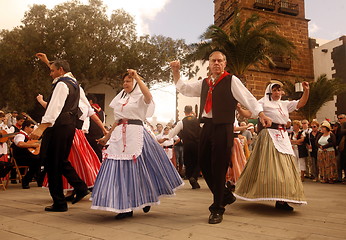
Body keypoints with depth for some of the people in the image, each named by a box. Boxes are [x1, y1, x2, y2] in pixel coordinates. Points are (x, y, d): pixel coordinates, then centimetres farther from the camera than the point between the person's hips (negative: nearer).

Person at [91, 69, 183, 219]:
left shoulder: (140, 98, 3)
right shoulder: (120, 99, 22)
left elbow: (148, 96, -23)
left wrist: (137, 76, -21)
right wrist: (107, 137, 20)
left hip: (135, 134, -6)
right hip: (119, 136, 6)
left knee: (136, 167, -4)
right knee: (119, 168, 1)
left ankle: (146, 199, 18)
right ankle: (126, 207, 9)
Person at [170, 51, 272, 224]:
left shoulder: (231, 80, 1)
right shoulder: (204, 83, 19)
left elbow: (247, 97, -6)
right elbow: (184, 89, 22)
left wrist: (261, 114, -17)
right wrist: (176, 72, 10)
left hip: (223, 127, -6)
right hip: (207, 127, 6)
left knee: (218, 167, -3)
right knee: (204, 164, 10)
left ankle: (217, 209, 12)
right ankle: (226, 195, 31)